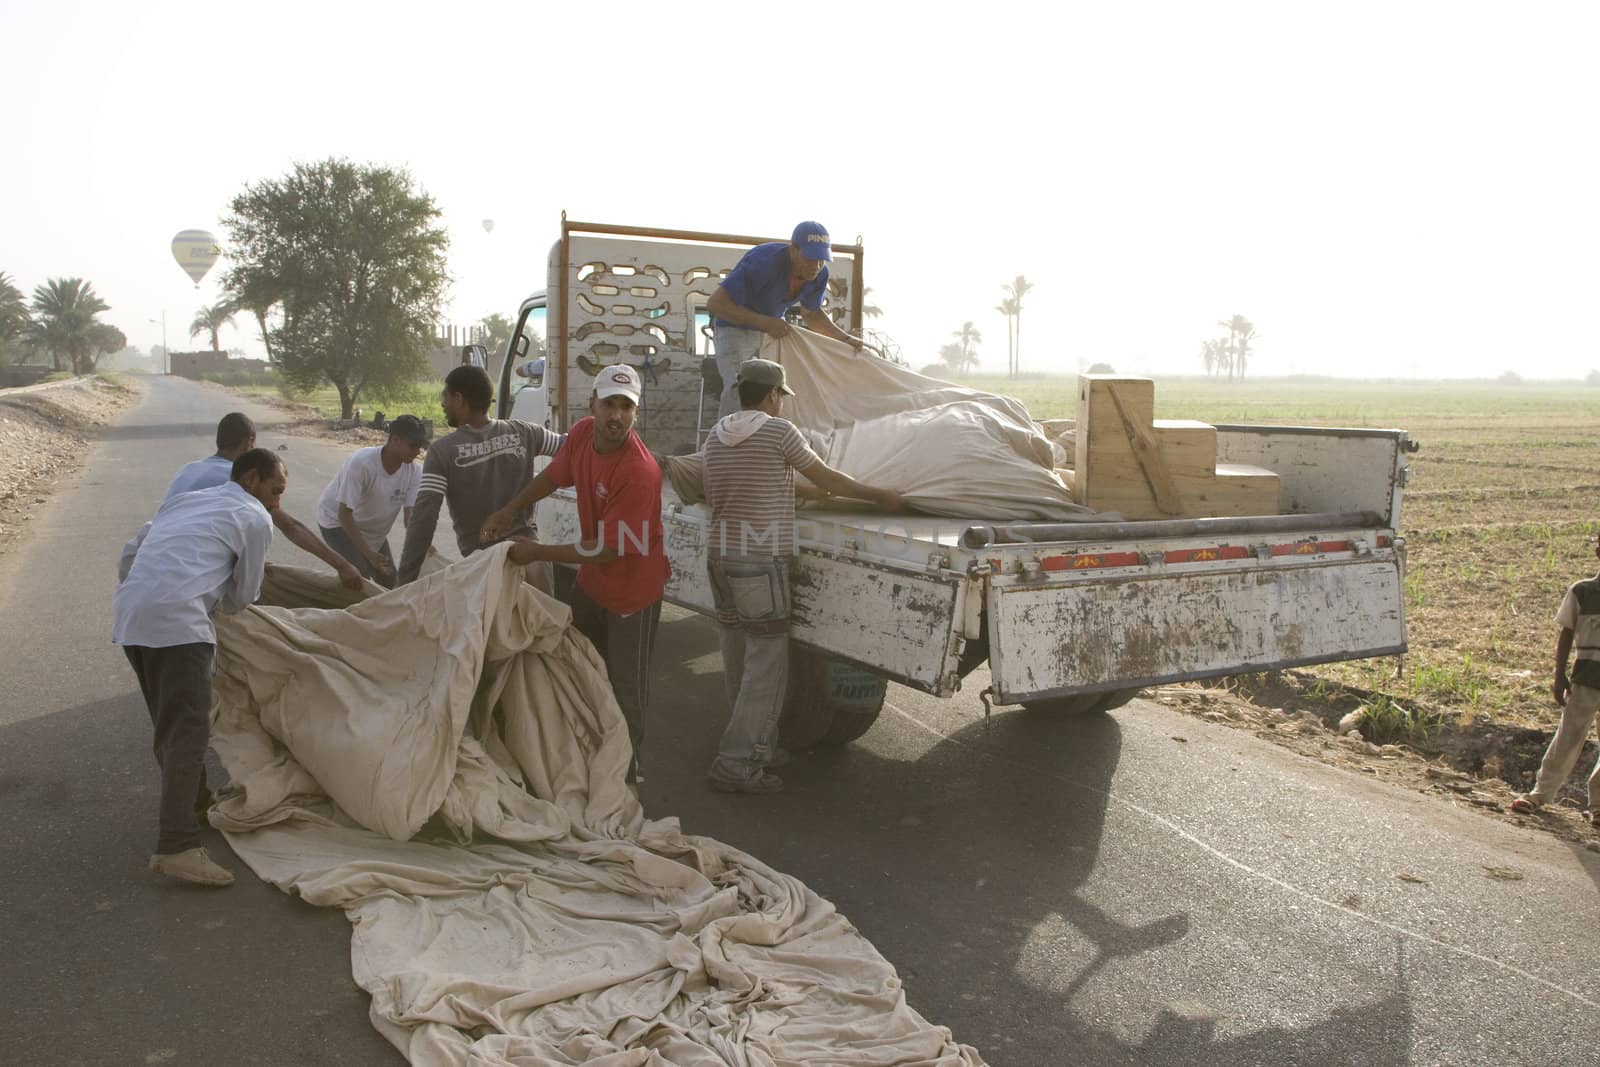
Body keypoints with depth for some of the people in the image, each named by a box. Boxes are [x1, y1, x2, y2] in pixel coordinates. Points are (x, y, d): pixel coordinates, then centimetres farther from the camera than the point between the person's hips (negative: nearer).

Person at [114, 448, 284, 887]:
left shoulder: (184, 500, 27)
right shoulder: (254, 517, 7)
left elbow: (129, 555, 28)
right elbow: (243, 597, 9)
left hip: (128, 615, 8)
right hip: (177, 620, -8)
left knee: (169, 722, 21)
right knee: (188, 731, -11)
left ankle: (195, 801, 36)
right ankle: (176, 847, -17)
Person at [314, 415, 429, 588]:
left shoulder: (413, 472, -19)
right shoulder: (361, 463, -34)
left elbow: (411, 514, -22)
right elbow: (344, 514, -31)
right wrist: (369, 553, -36)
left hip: (373, 528, 6)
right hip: (337, 521, -6)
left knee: (388, 579, 4)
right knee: (360, 576, -21)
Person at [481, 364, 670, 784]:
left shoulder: (640, 472, -34)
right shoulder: (581, 433, -12)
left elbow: (608, 549, -30)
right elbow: (553, 474, 10)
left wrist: (536, 552, -26)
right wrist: (510, 511, 0)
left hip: (632, 591, -8)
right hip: (590, 581, 8)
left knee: (626, 688, 6)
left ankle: (626, 769, 27)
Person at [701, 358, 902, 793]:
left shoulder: (716, 435, 11)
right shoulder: (778, 430, -9)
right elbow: (827, 479, -3)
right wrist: (879, 495, 10)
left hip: (719, 553, 8)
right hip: (759, 561, -8)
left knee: (737, 658, 15)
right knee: (767, 662, -2)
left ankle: (753, 745, 26)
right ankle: (737, 763, -3)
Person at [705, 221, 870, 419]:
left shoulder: (819, 275, -14)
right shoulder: (764, 262, -35)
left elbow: (812, 314, 6)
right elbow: (715, 304, -34)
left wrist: (846, 339, -7)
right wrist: (765, 322, -39)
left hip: (773, 328, 6)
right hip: (735, 326, -6)